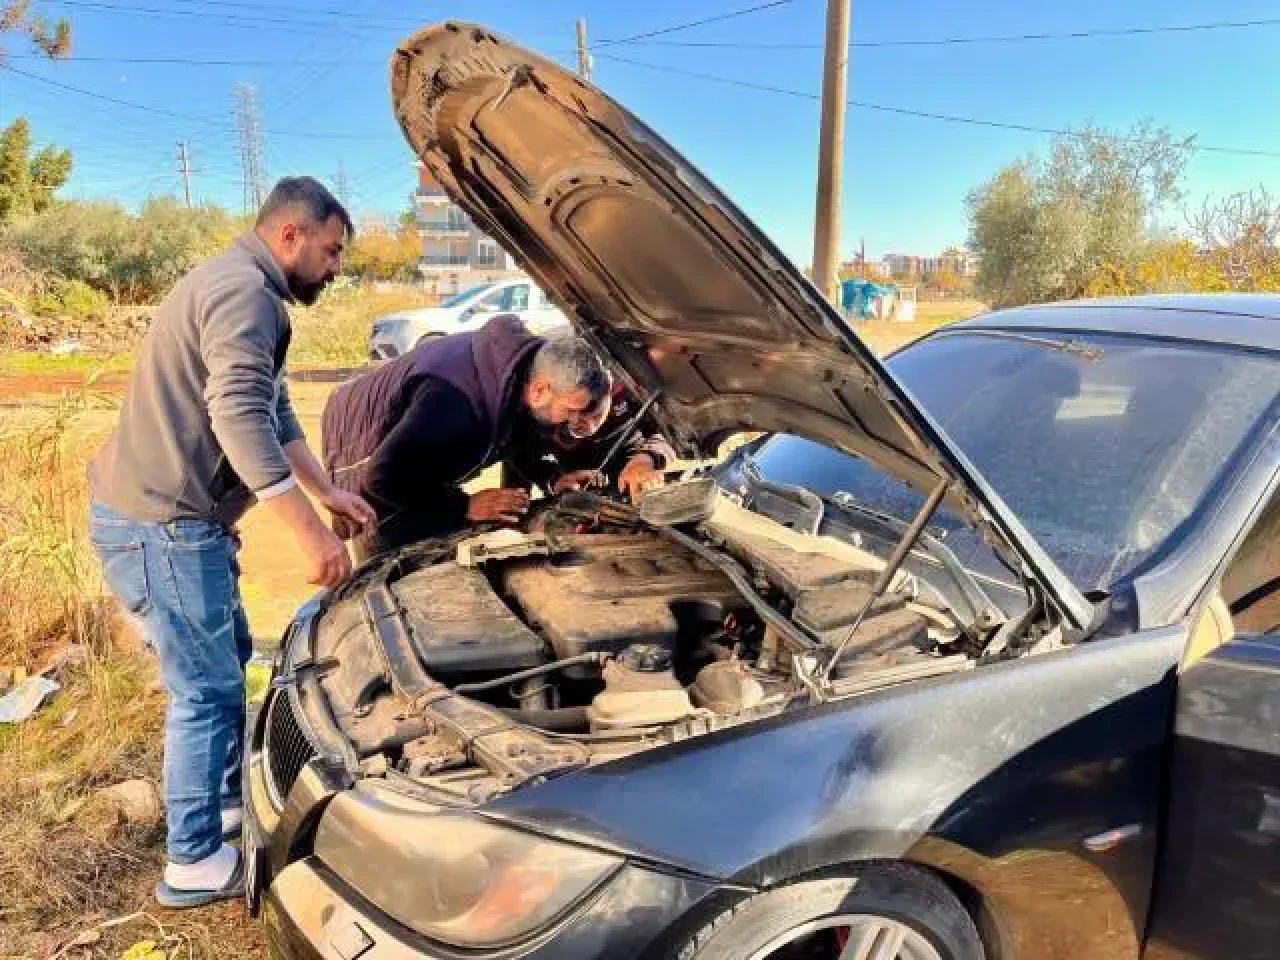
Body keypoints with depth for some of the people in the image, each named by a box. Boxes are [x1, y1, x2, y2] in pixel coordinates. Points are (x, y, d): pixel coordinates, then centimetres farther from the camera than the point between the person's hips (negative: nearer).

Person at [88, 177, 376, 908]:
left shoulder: (250, 293, 18)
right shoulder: (242, 292, -18)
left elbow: (274, 415, 23)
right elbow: (242, 423, -29)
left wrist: (329, 493, 21)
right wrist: (312, 533, -29)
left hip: (177, 518, 11)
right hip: (158, 524, -11)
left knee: (230, 658, 21)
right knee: (208, 689, -2)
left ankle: (229, 802, 36)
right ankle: (196, 863, 12)